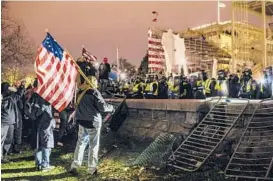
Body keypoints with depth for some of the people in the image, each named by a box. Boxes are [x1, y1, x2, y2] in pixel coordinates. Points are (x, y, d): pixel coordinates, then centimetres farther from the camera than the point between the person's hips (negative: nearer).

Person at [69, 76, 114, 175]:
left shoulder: (81, 92, 9)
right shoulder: (94, 92, -11)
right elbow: (103, 107, -12)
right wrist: (111, 108, 4)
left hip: (82, 121, 6)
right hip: (93, 122, -6)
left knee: (80, 143, 13)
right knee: (93, 145, 4)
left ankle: (74, 166, 11)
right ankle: (92, 168, 10)